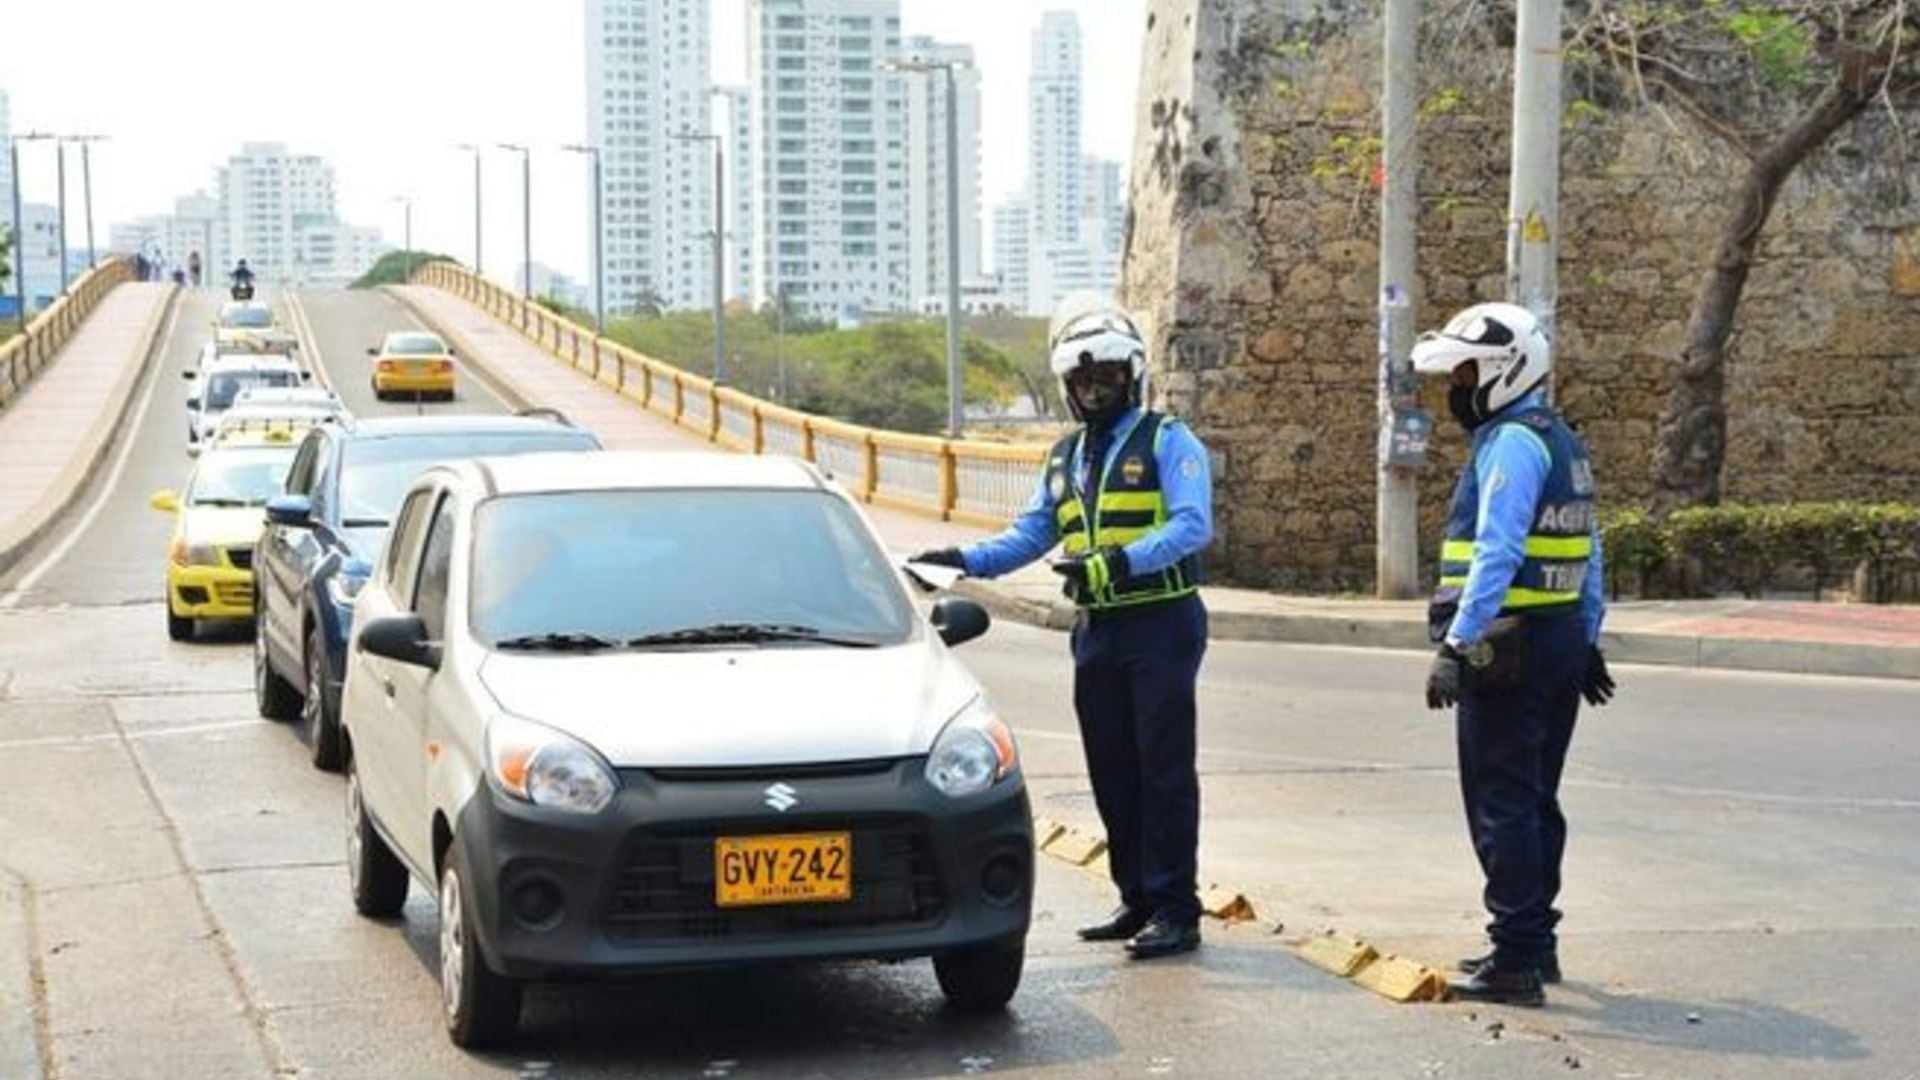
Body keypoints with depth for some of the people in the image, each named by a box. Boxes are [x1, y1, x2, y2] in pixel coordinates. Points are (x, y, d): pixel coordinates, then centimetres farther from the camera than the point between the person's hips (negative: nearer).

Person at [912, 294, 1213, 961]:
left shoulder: (1167, 442, -5)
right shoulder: (1065, 459, 18)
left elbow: (1192, 525, -17)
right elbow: (1029, 535, 18)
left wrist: (1119, 564, -29)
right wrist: (964, 560, 2)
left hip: (1160, 625, -7)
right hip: (1097, 632, 7)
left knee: (1164, 770, -6)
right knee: (1112, 774, 10)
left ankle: (1176, 911, -2)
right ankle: (1138, 901, 20)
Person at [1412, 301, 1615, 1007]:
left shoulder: (1512, 444, -15)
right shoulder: (1562, 443, 16)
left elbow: (1496, 555, -24)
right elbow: (1589, 556, 20)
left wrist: (1458, 642, -26)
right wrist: (1587, 640, 24)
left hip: (1509, 649, -10)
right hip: (1560, 643, 10)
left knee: (1502, 807, -5)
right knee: (1535, 802, 16)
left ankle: (1516, 961, -2)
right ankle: (1534, 943, 24)